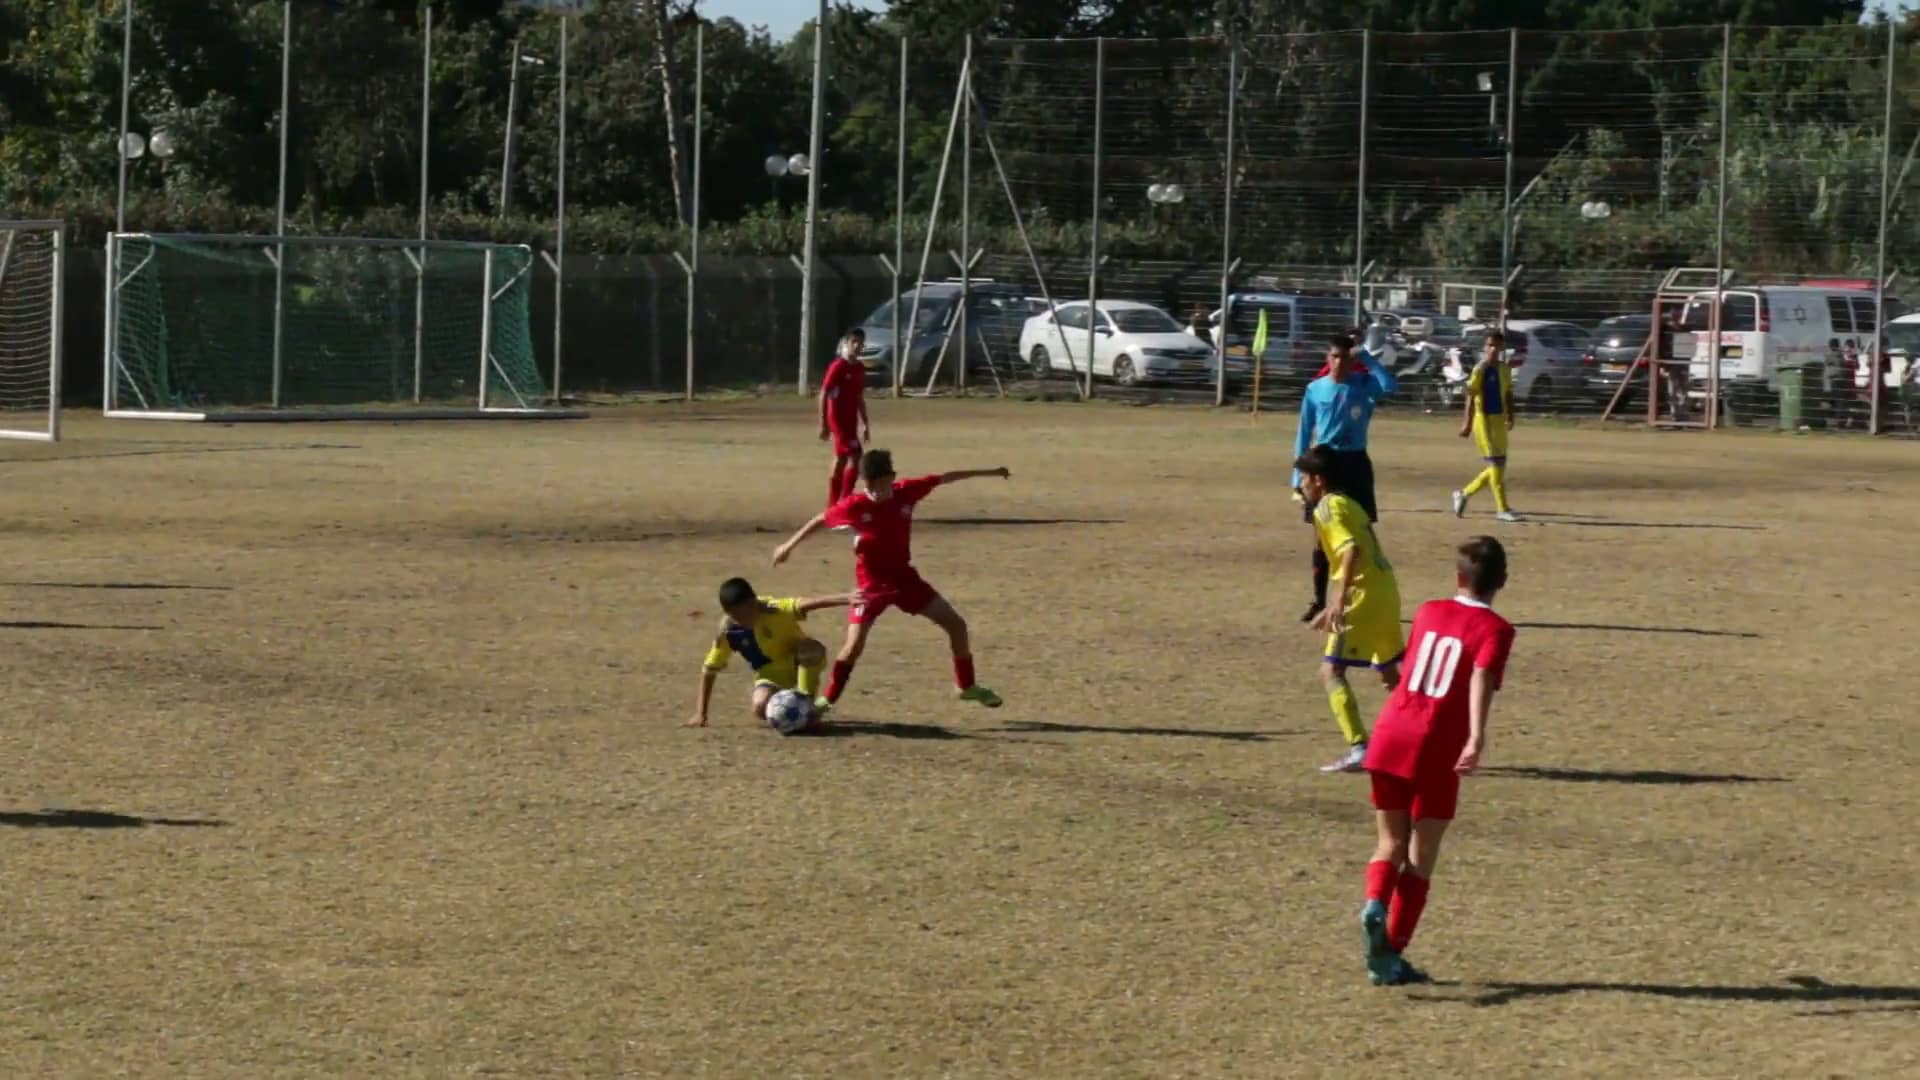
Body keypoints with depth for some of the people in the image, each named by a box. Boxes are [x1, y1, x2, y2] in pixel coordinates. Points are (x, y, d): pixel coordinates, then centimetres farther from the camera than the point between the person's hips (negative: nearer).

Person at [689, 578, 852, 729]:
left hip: (801, 665, -3)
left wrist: (847, 600, -64)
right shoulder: (727, 631, -19)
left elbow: (805, 605, -48)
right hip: (771, 674, 3)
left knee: (813, 649, -38)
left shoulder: (773, 609, -30)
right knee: (761, 708, -29)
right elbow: (709, 669, -9)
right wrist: (700, 714, -10)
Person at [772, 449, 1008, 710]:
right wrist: (789, 546, 3)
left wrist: (988, 472, 9)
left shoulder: (906, 492, -12)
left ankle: (967, 686, 22)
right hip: (871, 583, -4)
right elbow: (820, 520, -5)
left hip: (904, 576, 4)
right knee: (855, 644, -18)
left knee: (956, 624, 4)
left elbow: (944, 479, 0)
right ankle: (827, 700, -3)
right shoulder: (854, 505, -20)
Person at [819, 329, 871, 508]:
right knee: (855, 457, -15)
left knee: (841, 461, 11)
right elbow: (823, 395, -14)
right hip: (838, 419, -8)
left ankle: (833, 506, 17)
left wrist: (865, 424, 19)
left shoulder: (859, 369, 10)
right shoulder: (837, 367, -13)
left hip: (851, 420, 8)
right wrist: (823, 425, -16)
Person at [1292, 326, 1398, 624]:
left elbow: (1391, 386, -27)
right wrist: (1298, 477, 4)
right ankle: (1319, 601, 13)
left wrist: (1367, 357, -20)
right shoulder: (1315, 390, 2)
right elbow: (1304, 434, 6)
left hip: (1355, 464, -1)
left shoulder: (1364, 385, -3)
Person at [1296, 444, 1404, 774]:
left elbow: (1351, 550, -24)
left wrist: (1339, 599, -31)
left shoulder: (1327, 508, -8)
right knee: (1392, 672, 23)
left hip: (1364, 597, -9)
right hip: (1385, 592, 9)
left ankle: (1359, 748, -19)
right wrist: (1334, 607, 33)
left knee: (1331, 671, -9)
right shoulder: (1349, 504, 20)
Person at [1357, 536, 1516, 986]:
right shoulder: (1494, 629, -1)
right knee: (1421, 857, 8)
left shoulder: (1429, 612, 15)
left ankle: (1375, 904, -17)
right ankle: (1390, 956, 5)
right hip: (1438, 749, -4)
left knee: (1391, 844, 14)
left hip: (1390, 737, 4)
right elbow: (1482, 678, -19)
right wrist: (1477, 737, -31)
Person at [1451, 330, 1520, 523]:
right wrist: (1468, 422, -18)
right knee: (1496, 463, -7)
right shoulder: (1481, 369, -10)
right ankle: (1503, 508, -3)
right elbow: (1471, 396, -13)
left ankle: (1464, 494, 24)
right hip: (1483, 419, -7)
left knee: (1500, 465, 10)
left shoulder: (1505, 369, 9)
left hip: (1499, 420, 7)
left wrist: (1510, 417, 10)